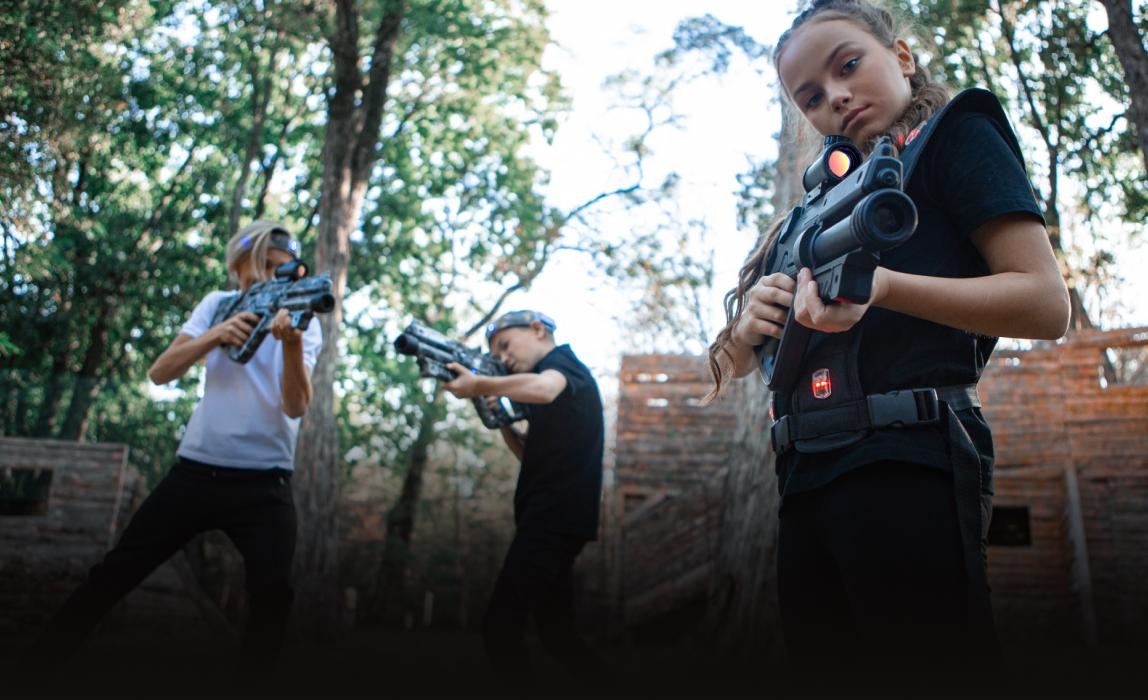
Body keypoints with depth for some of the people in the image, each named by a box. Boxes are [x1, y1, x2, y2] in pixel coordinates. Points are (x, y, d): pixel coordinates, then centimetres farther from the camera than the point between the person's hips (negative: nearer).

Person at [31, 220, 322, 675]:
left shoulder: (304, 322, 0)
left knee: (273, 594, -15)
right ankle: (42, 661, 22)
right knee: (114, 573, 6)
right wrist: (215, 334, -20)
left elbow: (296, 406, -15)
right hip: (195, 471, 2)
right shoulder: (218, 304, 6)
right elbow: (160, 372, -3)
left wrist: (291, 343, -33)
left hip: (264, 483, -2)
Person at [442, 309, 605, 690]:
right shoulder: (556, 373, 23)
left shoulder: (563, 360, -4)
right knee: (556, 632, 17)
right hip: (553, 516, 10)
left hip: (554, 515, -10)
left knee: (500, 626, -12)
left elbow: (543, 389, -31)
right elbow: (531, 454, 21)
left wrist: (480, 385, -22)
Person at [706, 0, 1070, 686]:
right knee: (824, 661, 11)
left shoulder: (955, 135, 8)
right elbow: (732, 367, 21)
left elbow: (1047, 304, -8)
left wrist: (879, 287, -21)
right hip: (807, 477, 7)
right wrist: (748, 327, -3)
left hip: (907, 467, -7)